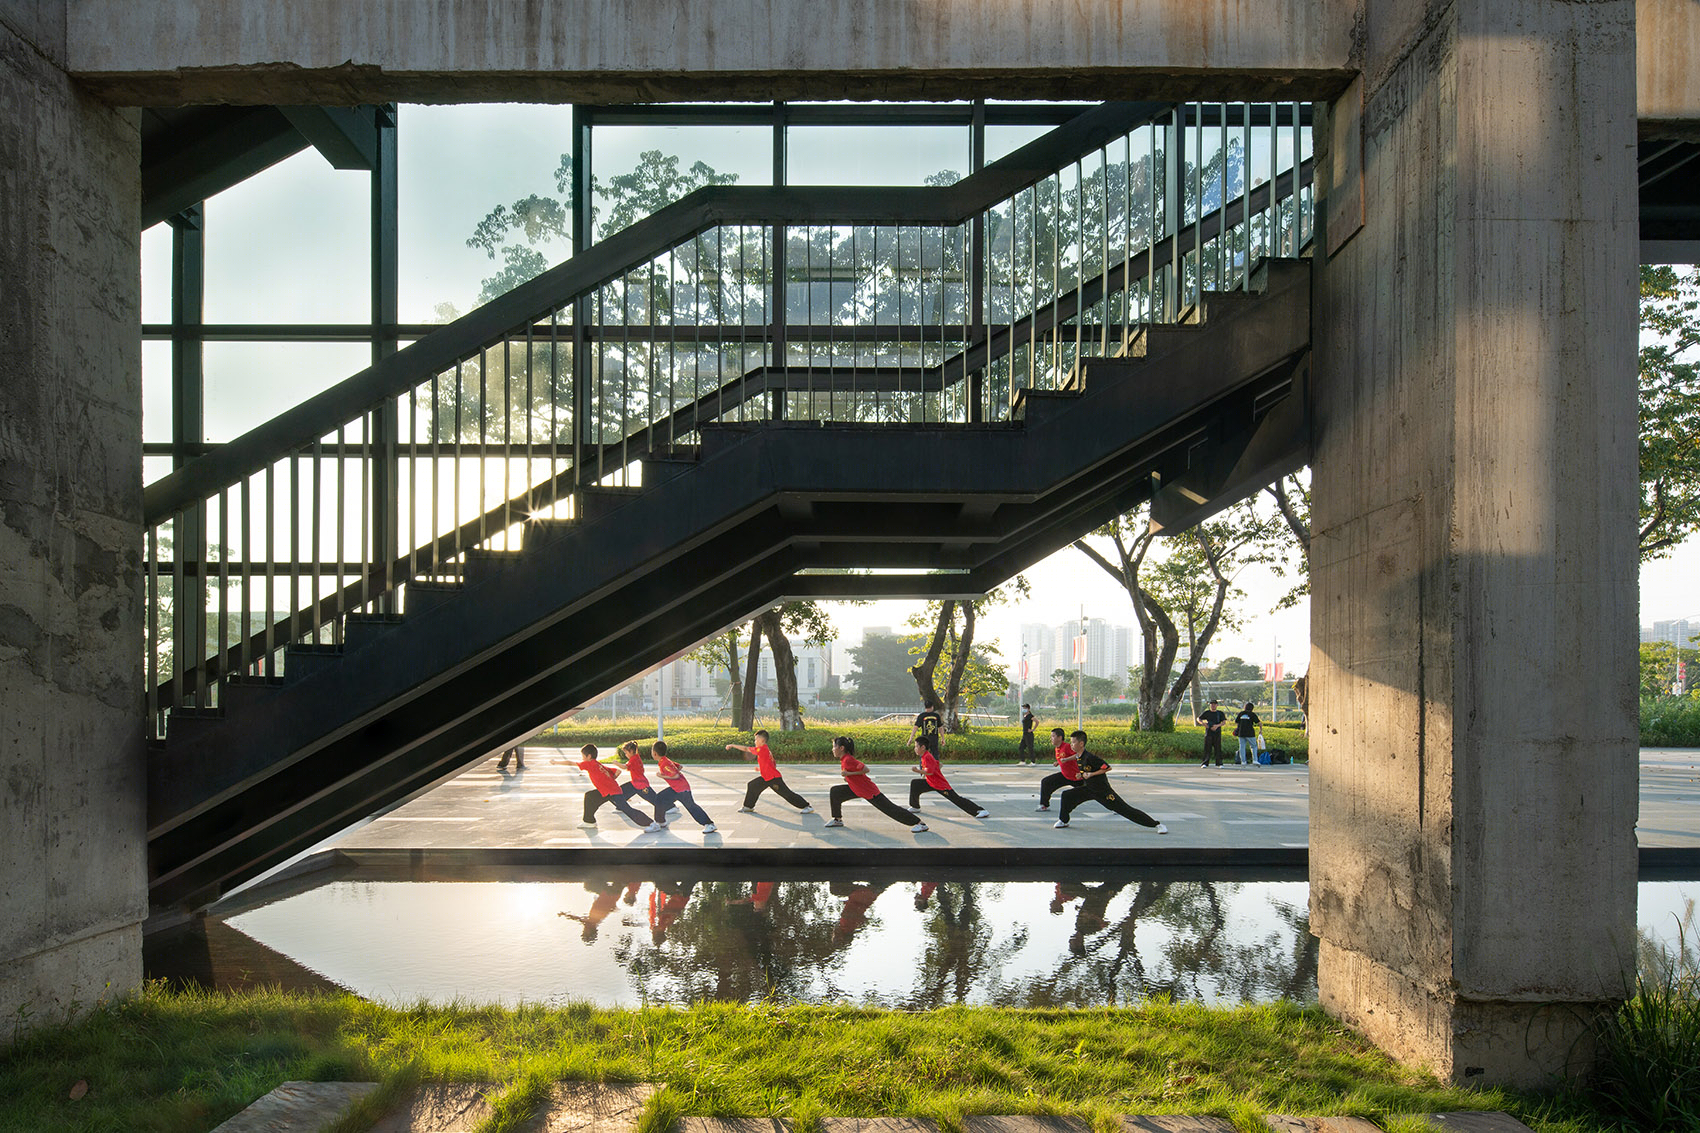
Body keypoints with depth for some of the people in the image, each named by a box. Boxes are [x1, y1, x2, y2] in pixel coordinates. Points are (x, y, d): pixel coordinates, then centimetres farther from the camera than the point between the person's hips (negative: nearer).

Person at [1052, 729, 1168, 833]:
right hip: (1088, 789, 8)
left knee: (1125, 810, -7)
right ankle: (1063, 821, 18)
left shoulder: (1089, 757, -26)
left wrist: (1091, 774, -23)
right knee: (1067, 795, -1)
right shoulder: (1078, 757, 0)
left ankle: (1157, 824, 0)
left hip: (1103, 791, -8)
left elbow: (1107, 768, -23)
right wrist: (1082, 774, 10)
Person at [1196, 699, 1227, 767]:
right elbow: (1198, 719, 9)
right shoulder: (1207, 713, 8)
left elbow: (1224, 722, -2)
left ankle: (1219, 763, 6)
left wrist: (1217, 725, -20)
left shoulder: (1220, 713, 6)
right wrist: (1203, 723, -12)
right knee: (1207, 748, -3)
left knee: (1218, 749, -1)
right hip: (1208, 733, 0)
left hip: (1217, 733, 0)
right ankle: (1205, 763, 0)